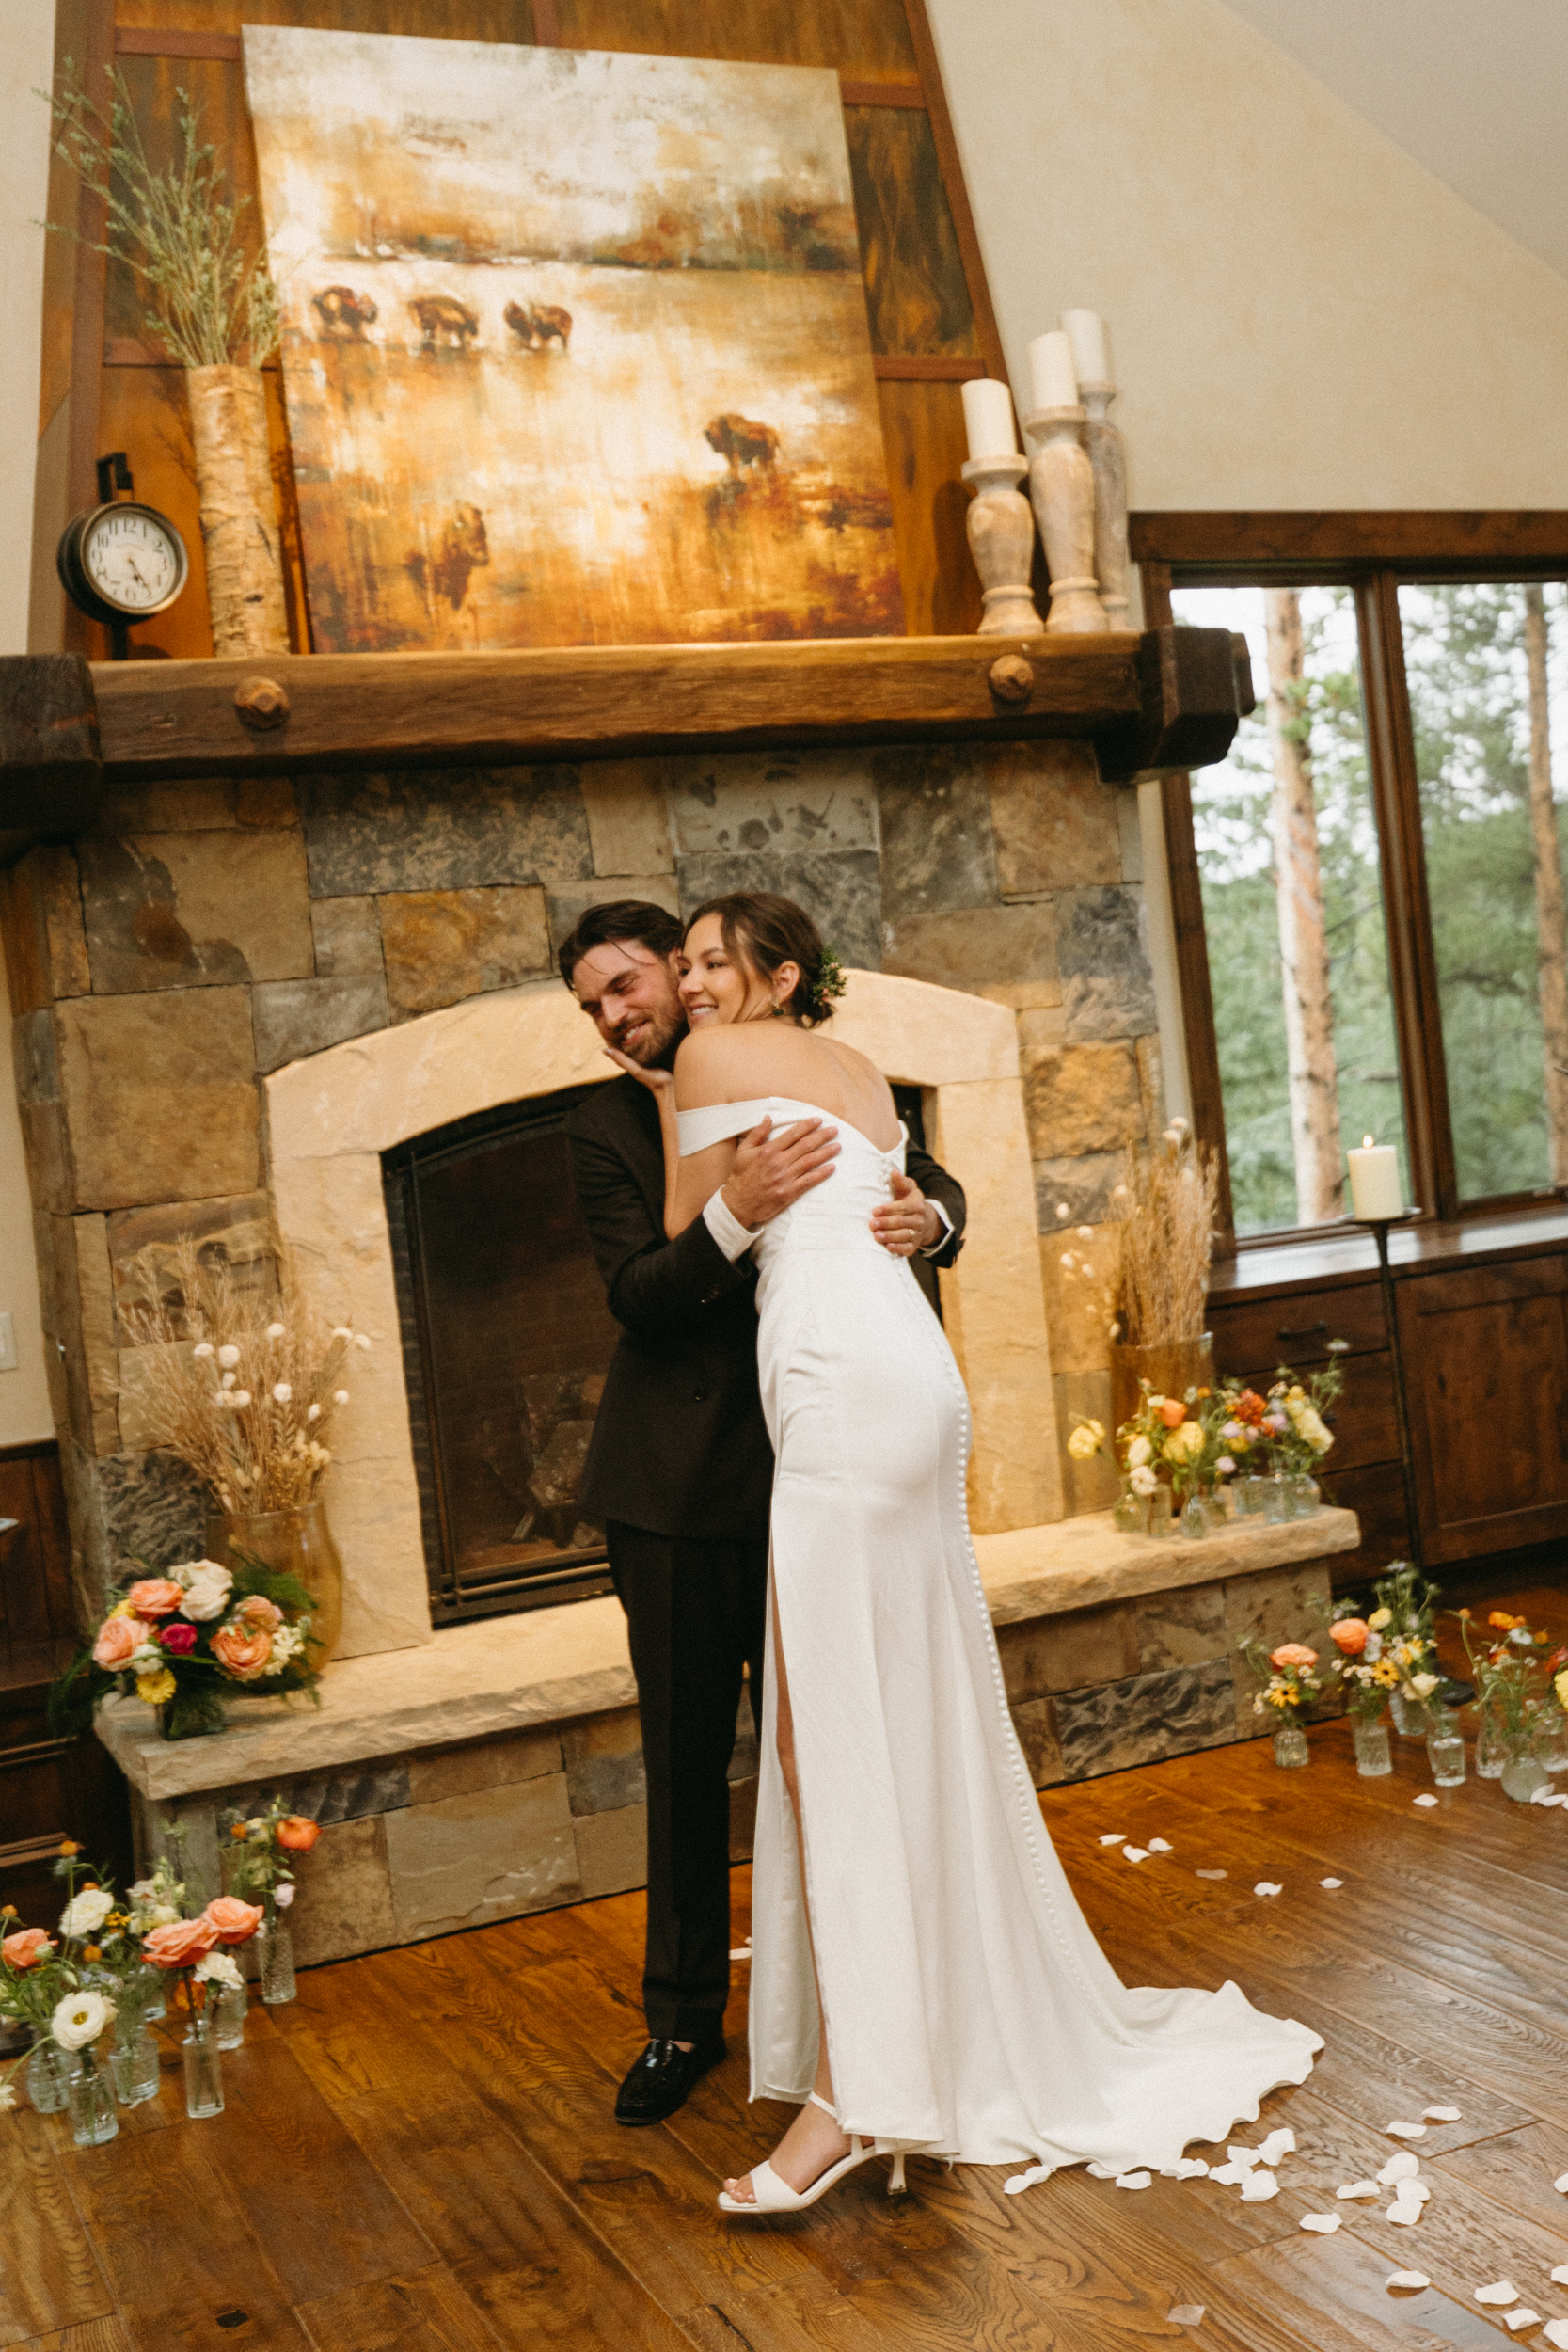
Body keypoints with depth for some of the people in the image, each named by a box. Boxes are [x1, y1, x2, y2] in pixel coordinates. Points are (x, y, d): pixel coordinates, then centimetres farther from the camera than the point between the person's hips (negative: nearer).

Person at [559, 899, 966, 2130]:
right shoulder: (607, 1127, 0)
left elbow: (932, 1179, 6)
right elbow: (639, 1295, -12)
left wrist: (928, 1215, -19)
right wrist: (737, 1214, -31)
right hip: (679, 1482, 0)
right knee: (686, 1753, 9)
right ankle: (685, 2017, 23)